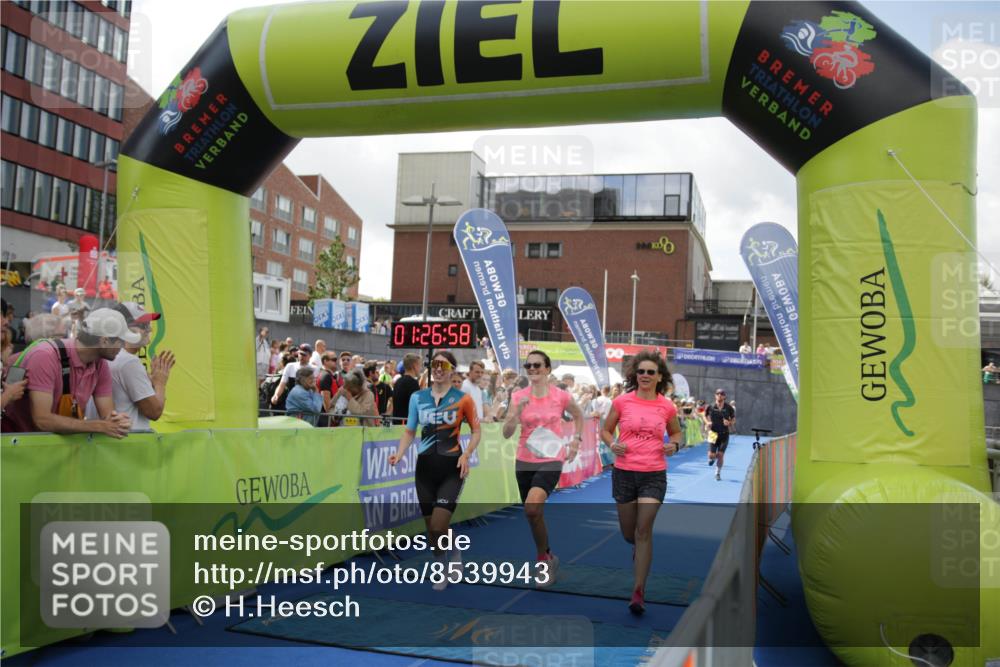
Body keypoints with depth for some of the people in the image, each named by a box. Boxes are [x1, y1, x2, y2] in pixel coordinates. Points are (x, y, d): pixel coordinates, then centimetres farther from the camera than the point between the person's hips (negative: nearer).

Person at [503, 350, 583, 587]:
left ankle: (543, 558, -5)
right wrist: (517, 411, -22)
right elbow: (506, 433, -7)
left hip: (551, 461, -3)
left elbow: (578, 416, 15)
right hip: (524, 461, 4)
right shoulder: (518, 396, -3)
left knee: (532, 507, -25)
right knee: (534, 514, 13)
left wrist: (576, 440, 4)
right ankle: (548, 558, 37)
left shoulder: (561, 396, -6)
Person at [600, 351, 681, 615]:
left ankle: (639, 592, -1)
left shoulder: (667, 407, 0)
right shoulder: (622, 401, -2)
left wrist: (674, 445, -5)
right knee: (628, 533, 11)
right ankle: (638, 549, 49)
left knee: (644, 531, -7)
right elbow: (606, 430, 9)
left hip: (654, 475, -1)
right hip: (624, 473, 1)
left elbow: (676, 432, 17)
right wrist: (612, 444, -12)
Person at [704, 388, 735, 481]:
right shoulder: (710, 407, -3)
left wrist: (729, 423, -14)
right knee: (711, 455, -6)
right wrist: (707, 422, -8)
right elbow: (705, 416, 12)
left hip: (724, 434, 0)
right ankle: (712, 458, 33)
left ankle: (718, 473, 19)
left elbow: (734, 419, 8)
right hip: (713, 434, 0)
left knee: (720, 455, -1)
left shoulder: (729, 408, -2)